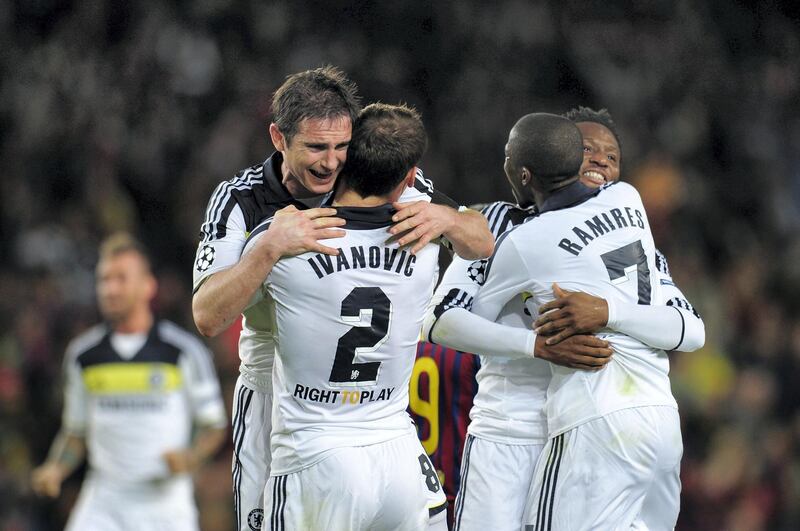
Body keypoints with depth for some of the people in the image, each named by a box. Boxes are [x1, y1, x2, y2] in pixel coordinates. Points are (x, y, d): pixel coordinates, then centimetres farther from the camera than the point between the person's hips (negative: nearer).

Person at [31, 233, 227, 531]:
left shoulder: (184, 350, -2)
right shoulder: (83, 355, 6)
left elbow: (214, 426, 4)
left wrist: (190, 458, -16)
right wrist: (55, 470, -2)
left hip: (164, 500, -2)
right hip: (103, 503, 2)